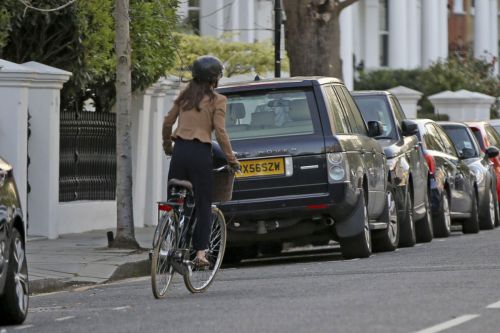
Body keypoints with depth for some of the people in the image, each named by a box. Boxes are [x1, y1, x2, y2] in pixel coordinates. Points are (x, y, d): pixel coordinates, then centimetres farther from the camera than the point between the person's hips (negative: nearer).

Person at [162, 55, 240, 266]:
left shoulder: (185, 95, 11)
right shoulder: (217, 100, -3)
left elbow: (167, 122, 14)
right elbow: (220, 132, -8)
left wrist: (167, 146, 29)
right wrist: (231, 159, -1)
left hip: (180, 150, 4)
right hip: (200, 153, -4)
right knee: (203, 204, 1)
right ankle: (201, 251, -7)